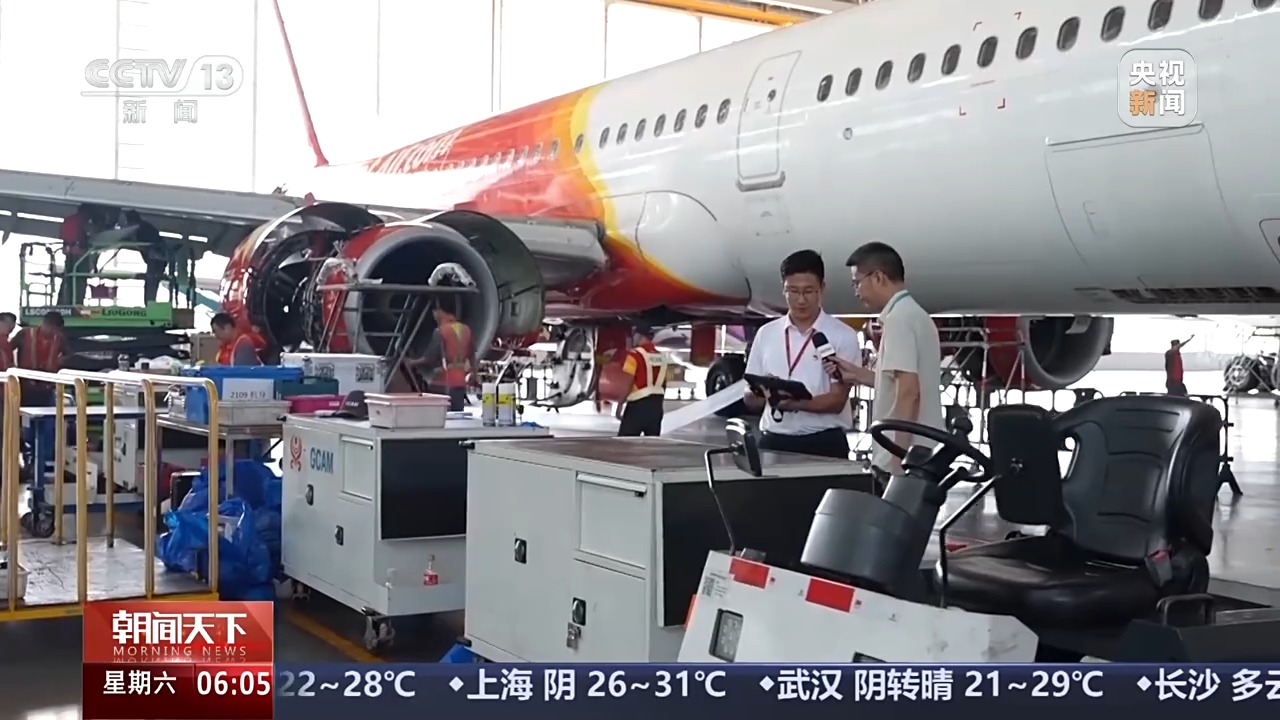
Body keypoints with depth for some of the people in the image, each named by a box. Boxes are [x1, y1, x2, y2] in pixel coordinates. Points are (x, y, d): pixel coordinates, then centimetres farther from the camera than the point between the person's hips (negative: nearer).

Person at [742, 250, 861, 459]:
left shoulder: (842, 335, -1)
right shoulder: (766, 334, 10)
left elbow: (837, 400, -9)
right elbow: (750, 398, 11)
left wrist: (793, 402, -27)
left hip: (824, 443, -3)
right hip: (774, 441, 3)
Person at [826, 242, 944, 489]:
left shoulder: (898, 318, -15)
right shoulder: (915, 314, 16)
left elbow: (909, 391, -22)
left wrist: (898, 460, -23)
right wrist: (858, 374, 20)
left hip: (908, 459, -10)